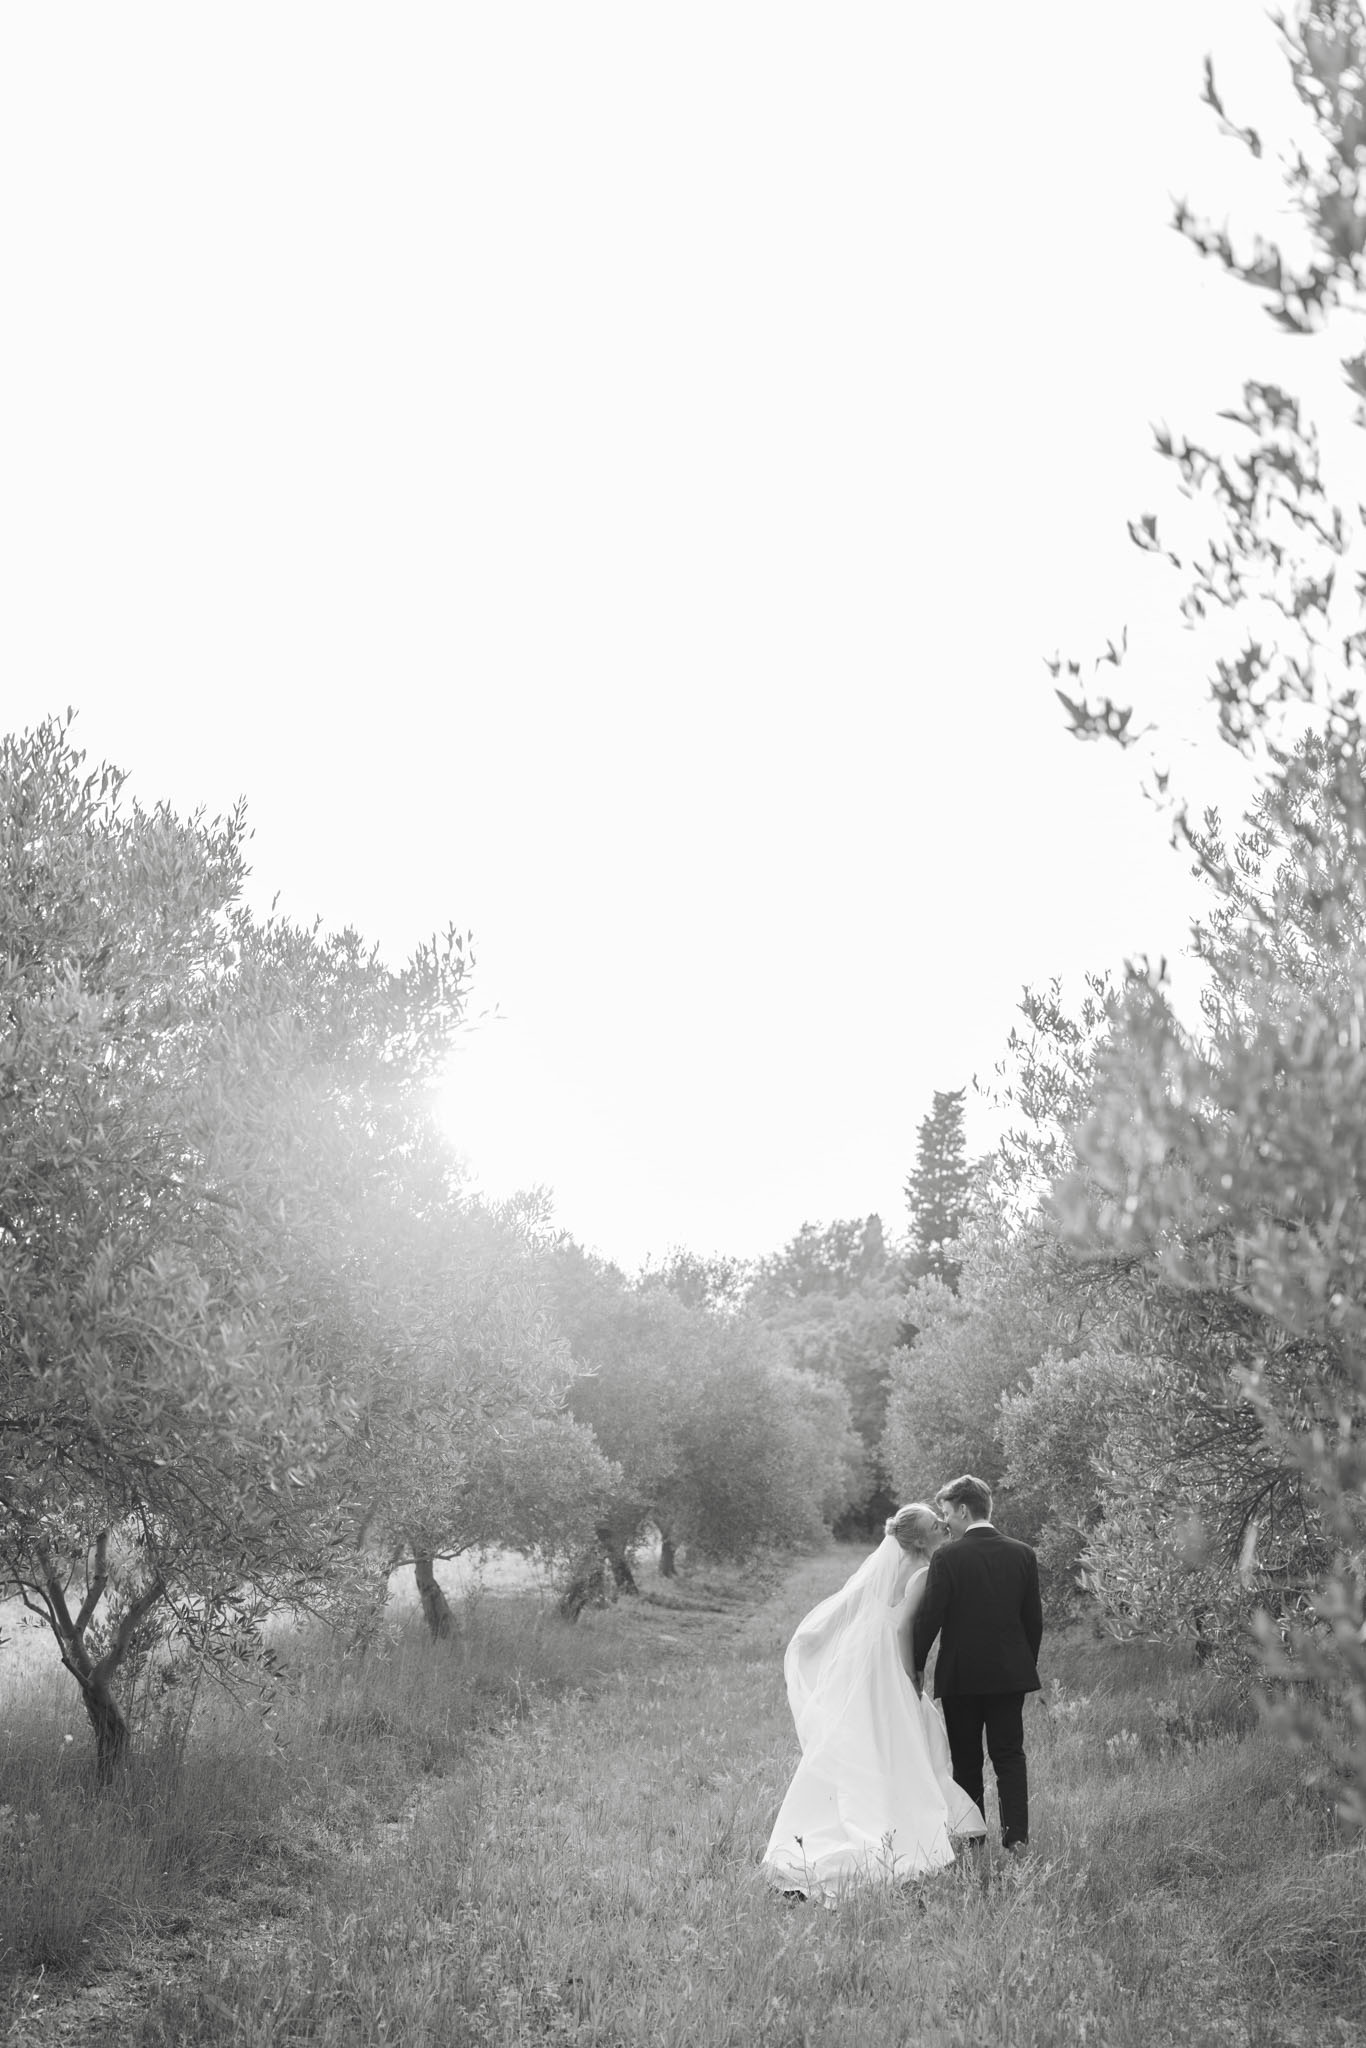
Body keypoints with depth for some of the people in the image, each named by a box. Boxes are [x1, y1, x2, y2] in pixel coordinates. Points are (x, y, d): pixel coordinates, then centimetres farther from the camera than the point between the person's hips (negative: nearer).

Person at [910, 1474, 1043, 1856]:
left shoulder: (947, 1558, -13)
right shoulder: (1022, 1555, 0)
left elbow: (928, 1618, -12)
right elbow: (1034, 1620, 6)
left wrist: (917, 1667, 1)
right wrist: (1027, 1666, 17)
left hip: (960, 1674, -3)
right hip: (1010, 1672, 3)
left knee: (966, 1760, 9)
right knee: (1010, 1756, 9)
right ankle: (1016, 1837, 1)